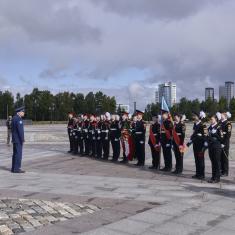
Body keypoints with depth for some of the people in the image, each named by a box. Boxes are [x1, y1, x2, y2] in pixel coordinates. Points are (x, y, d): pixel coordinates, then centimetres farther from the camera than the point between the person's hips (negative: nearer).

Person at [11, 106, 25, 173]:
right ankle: (17, 169, -5)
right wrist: (22, 139, -20)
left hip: (15, 139, 10)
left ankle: (14, 168, 13)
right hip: (18, 139, -10)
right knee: (18, 154, -7)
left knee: (15, 154, 11)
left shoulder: (14, 118, 15)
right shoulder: (18, 119, -17)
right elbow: (20, 130, -22)